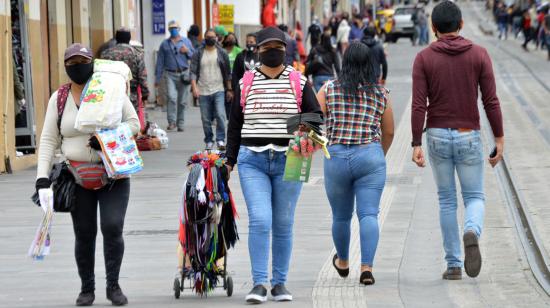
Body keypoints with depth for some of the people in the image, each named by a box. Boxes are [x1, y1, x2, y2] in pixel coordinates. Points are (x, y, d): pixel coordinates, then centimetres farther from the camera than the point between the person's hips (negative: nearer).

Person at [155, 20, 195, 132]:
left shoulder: (186, 41, 11)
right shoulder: (165, 44, 10)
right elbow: (160, 62, 10)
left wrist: (187, 51, -10)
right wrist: (157, 78, 8)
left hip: (184, 74, 1)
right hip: (170, 74, -1)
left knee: (182, 101, 4)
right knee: (171, 97, -19)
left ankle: (180, 123, 16)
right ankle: (171, 122, -17)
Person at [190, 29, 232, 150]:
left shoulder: (222, 53, 7)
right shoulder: (198, 54, 5)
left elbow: (227, 73, 11)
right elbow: (193, 72, 1)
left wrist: (229, 89, 9)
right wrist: (194, 87, -12)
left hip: (219, 90, -1)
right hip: (203, 91, 1)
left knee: (220, 115, -15)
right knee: (206, 119, 4)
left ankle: (221, 140, -9)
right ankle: (209, 142, 16)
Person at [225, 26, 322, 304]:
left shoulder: (299, 82, 4)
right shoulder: (246, 83, 7)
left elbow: (316, 115, 6)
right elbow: (235, 125, 14)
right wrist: (230, 161, 12)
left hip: (288, 162, 0)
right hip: (253, 161, 0)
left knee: (283, 224, 5)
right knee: (259, 220, -13)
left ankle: (280, 282, 15)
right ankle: (259, 283, -11)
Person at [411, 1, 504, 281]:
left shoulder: (423, 58, -3)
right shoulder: (479, 54, -3)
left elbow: (419, 105, -9)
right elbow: (491, 101, -7)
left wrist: (416, 145, -7)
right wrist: (500, 139, -1)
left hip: (437, 135, 1)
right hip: (469, 137, -1)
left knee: (446, 200, 13)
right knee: (475, 198, 10)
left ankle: (453, 265, 11)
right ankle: (472, 233, -24)